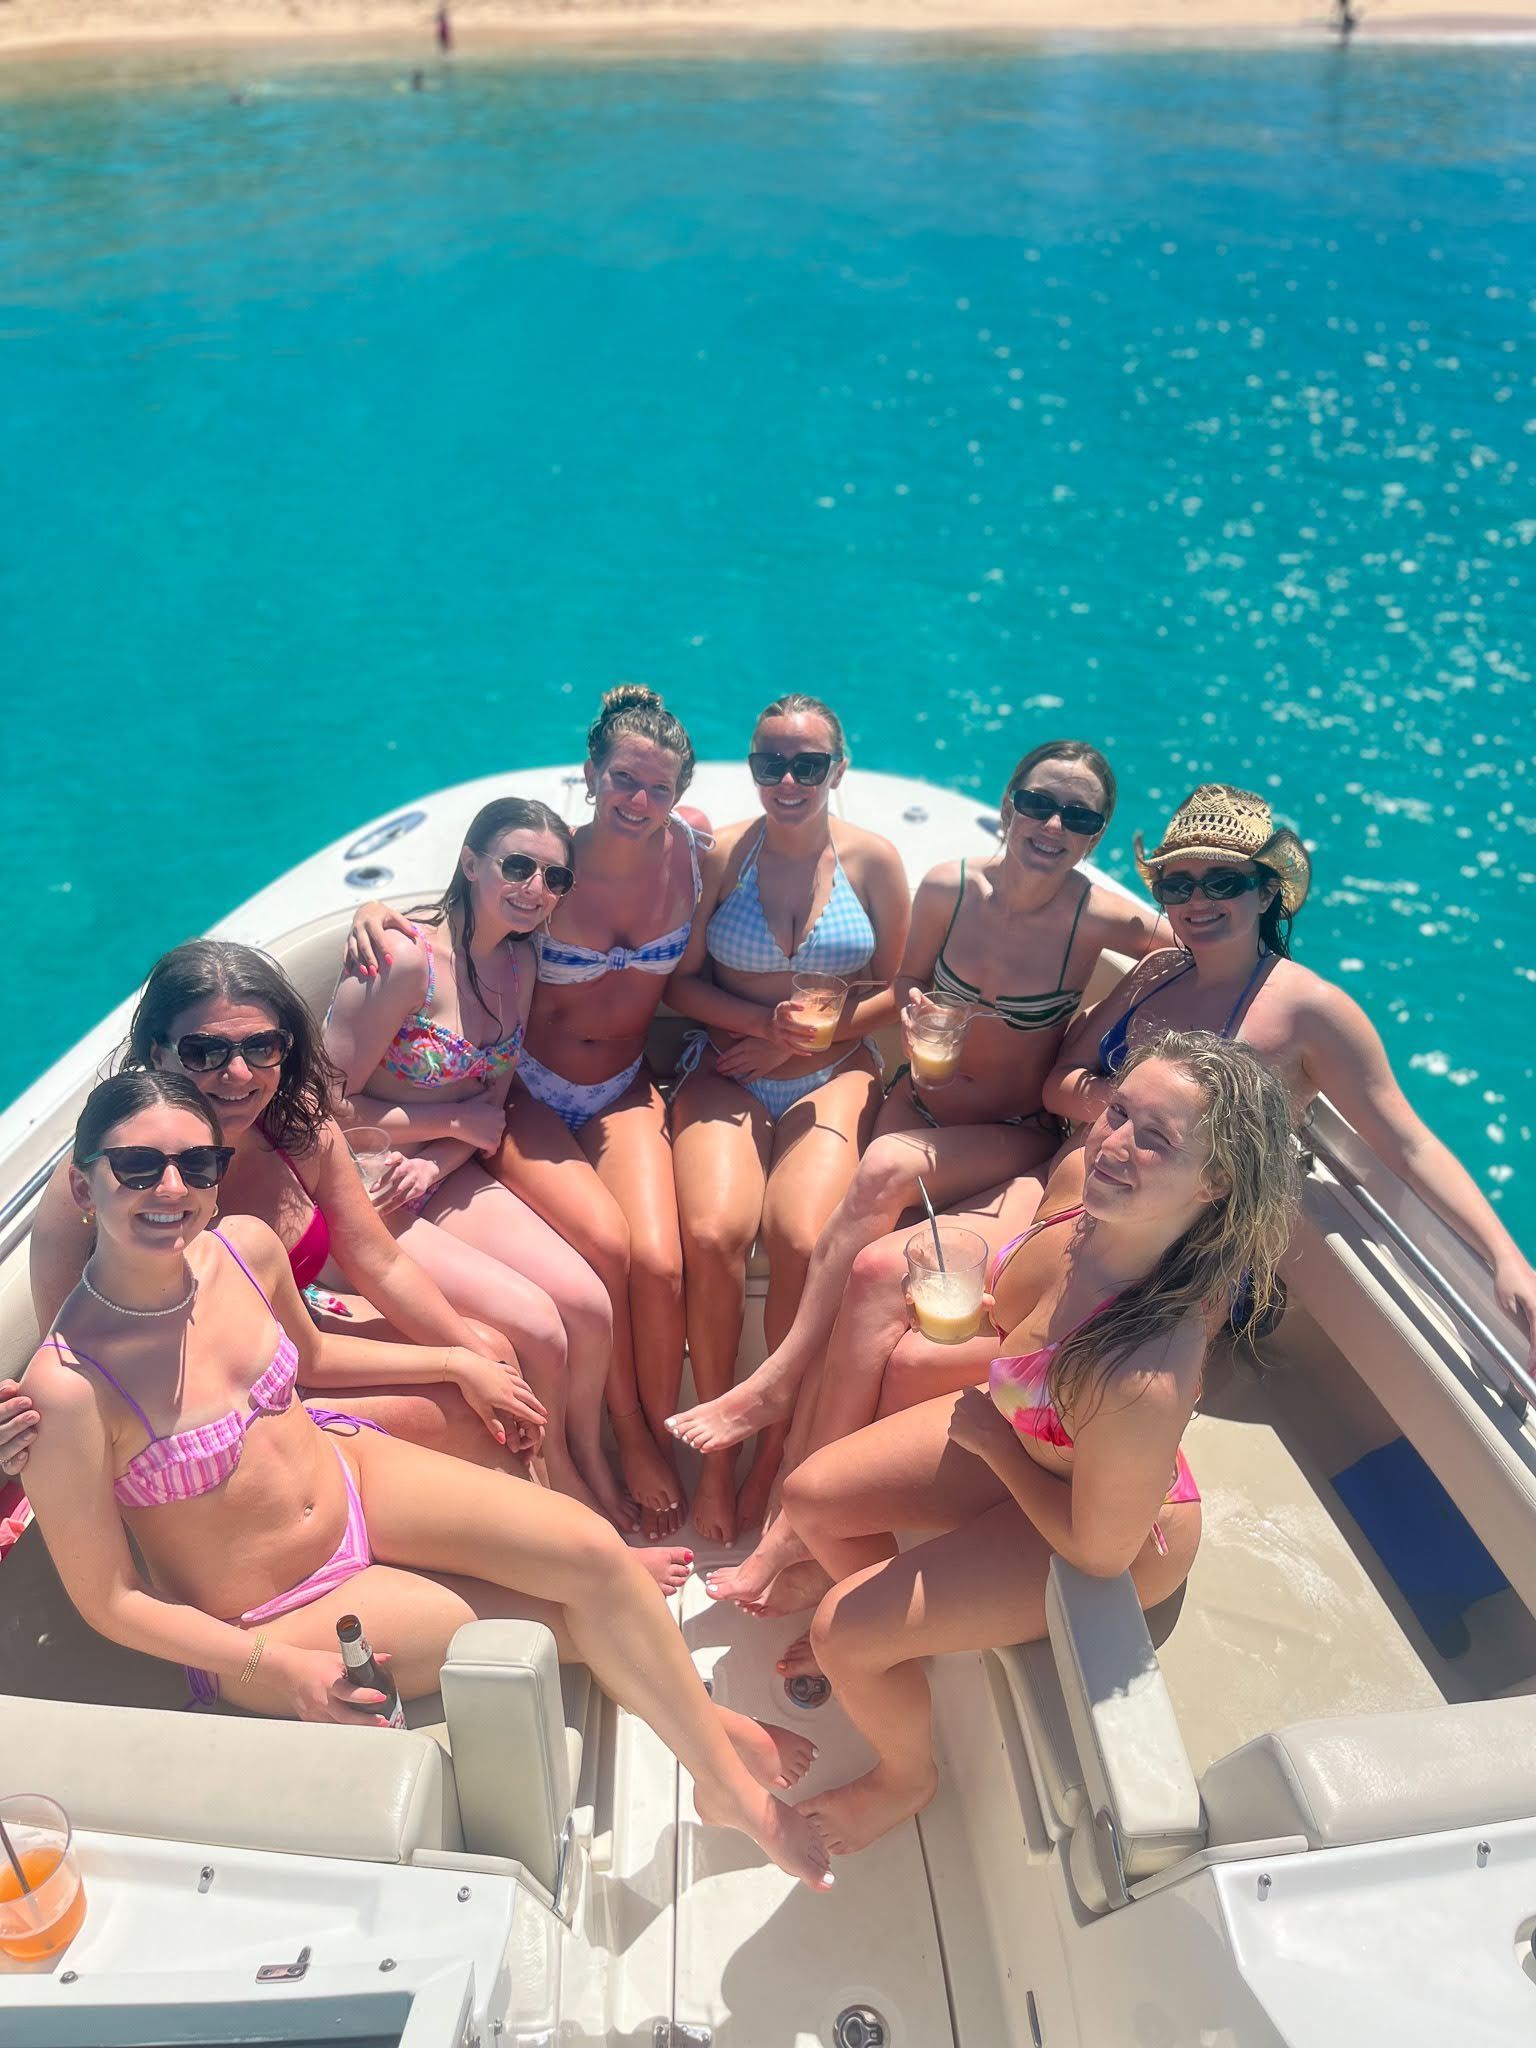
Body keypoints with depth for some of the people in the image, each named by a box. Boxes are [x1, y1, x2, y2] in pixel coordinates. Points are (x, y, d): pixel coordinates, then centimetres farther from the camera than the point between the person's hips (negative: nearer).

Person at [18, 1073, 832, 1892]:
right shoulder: (68, 1385, -29)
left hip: (352, 1473, 5)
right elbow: (109, 1602, -17)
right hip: (264, 1622, -4)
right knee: (566, 1617, -9)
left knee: (592, 1549, -14)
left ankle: (724, 1775, 8)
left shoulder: (246, 1246, -13)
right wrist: (277, 1669, -18)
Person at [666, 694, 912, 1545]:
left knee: (802, 1240, -28)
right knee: (712, 1233, -28)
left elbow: (891, 989, 8)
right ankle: (716, 1446, -8)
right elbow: (682, 980, 6)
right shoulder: (721, 855, 3)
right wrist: (767, 1019, -9)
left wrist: (810, 1038, -5)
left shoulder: (874, 860, 4)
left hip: (833, 1075, 0)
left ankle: (778, 1448, -5)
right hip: (726, 1072, 0)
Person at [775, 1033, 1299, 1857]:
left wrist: (994, 1442, -15)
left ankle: (905, 1780, 30)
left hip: (1108, 1524, -6)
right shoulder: (1091, 1209, -24)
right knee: (810, 1496, 11)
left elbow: (1100, 1548, -26)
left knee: (841, 1636, -6)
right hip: (1018, 1428, 7)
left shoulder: (1147, 1375, -45)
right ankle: (888, 1636, 44)